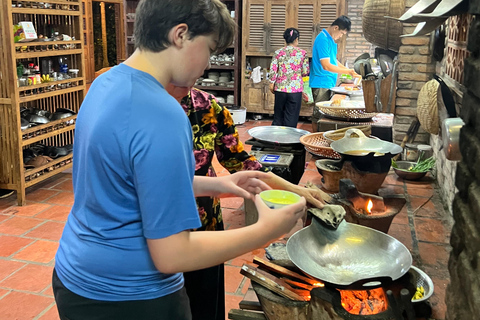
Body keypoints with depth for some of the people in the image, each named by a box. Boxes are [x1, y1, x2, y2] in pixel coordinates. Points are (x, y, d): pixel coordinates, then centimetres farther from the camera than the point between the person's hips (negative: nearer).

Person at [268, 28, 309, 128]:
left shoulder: (278, 53, 0)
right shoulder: (302, 53, -4)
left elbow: (273, 70, -1)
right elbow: (306, 72, -2)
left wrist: (271, 83, 10)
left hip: (280, 87, 2)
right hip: (295, 89, -2)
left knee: (278, 115, 13)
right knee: (291, 116, 6)